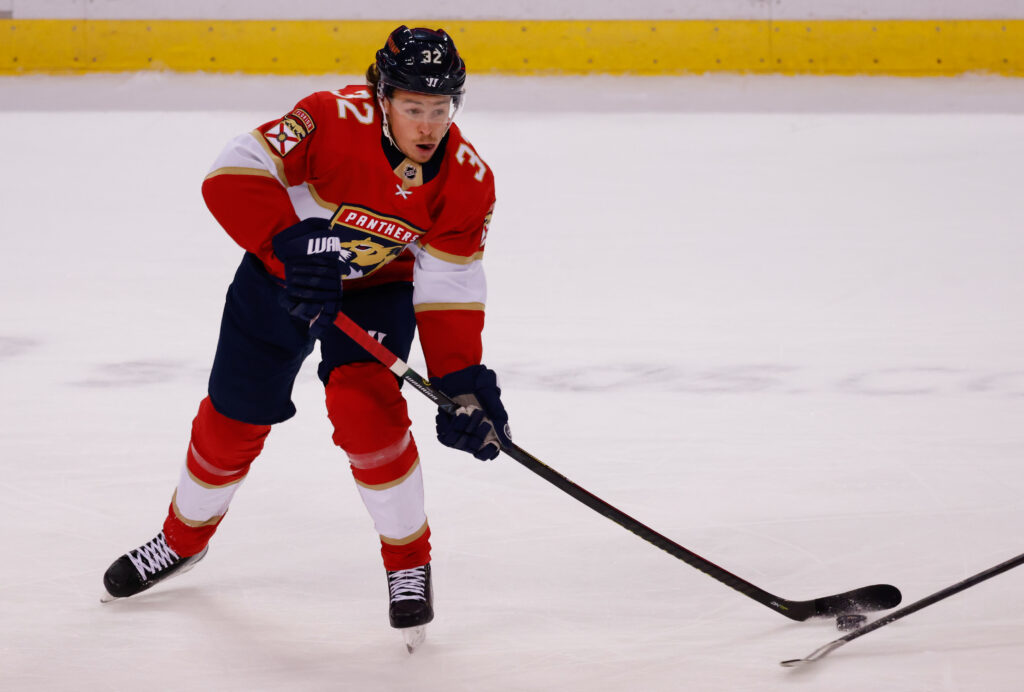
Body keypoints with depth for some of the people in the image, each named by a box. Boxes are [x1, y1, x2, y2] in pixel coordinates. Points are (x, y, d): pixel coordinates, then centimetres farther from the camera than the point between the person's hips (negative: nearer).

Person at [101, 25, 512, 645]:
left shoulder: (468, 181, -22)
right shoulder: (336, 120, -32)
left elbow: (449, 291, -18)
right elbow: (233, 175, -34)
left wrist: (462, 382, -27)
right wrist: (291, 243, -44)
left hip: (379, 288, 0)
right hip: (281, 274, 0)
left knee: (365, 405, -24)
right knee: (234, 419, 8)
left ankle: (410, 562, -4)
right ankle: (183, 539, 37)